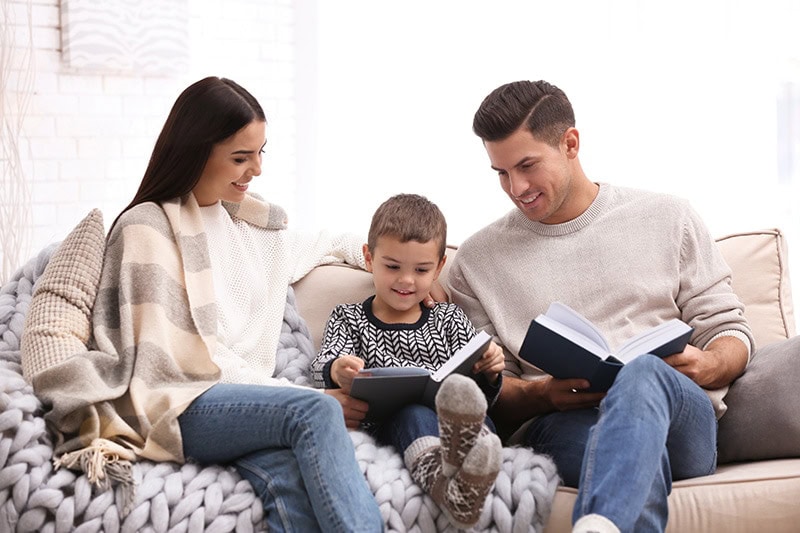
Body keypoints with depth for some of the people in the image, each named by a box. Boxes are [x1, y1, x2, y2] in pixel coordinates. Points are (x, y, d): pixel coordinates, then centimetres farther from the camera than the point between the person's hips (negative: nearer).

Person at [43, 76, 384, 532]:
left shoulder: (245, 220, 19)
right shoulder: (148, 228, -3)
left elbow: (310, 246, 42)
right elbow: (181, 357, -10)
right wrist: (306, 395, -14)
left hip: (243, 400, 5)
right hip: (173, 406, -5)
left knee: (292, 480, -32)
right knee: (314, 411, -33)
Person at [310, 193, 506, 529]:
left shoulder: (449, 320, 27)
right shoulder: (348, 319, 23)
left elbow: (480, 390, 21)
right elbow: (322, 365, 5)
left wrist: (487, 374, -4)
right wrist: (337, 372, -20)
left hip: (450, 423, 2)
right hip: (385, 423, -1)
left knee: (467, 401, -34)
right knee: (411, 409, -37)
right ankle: (440, 473, -71)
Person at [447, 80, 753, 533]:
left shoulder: (668, 218, 16)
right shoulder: (477, 259, 16)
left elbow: (729, 329, 16)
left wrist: (708, 368, -9)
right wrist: (542, 395, -9)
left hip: (683, 421, 1)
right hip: (560, 425, -1)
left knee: (642, 373, -41)